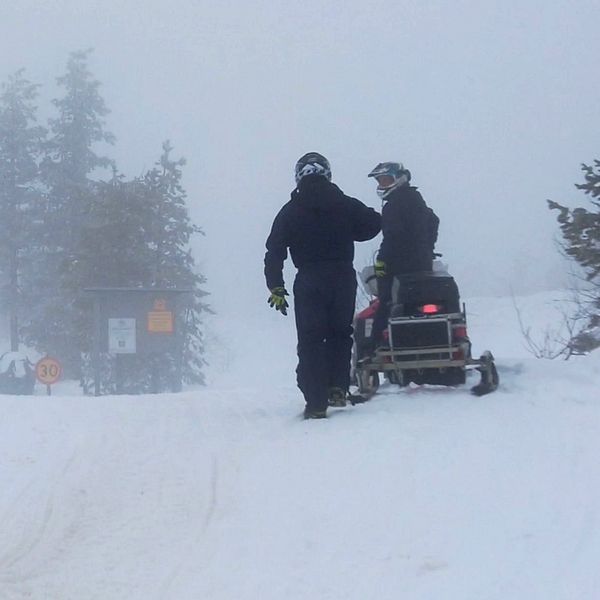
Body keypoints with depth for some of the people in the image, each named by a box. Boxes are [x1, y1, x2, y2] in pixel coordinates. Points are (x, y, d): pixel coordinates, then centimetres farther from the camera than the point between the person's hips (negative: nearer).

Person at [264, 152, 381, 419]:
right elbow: (374, 223, 6)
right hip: (343, 277, 1)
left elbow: (274, 251, -1)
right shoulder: (346, 205, 4)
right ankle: (337, 387, 5)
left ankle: (316, 401, -3)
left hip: (309, 282, -1)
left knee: (311, 341, 3)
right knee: (340, 334, 18)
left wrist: (275, 287, 2)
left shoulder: (290, 212, 3)